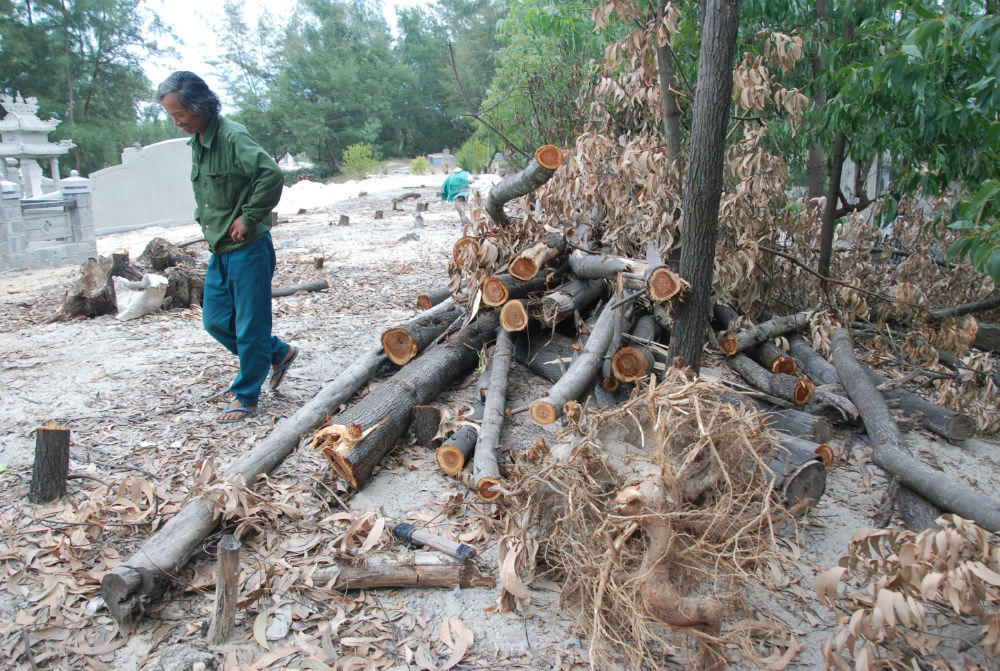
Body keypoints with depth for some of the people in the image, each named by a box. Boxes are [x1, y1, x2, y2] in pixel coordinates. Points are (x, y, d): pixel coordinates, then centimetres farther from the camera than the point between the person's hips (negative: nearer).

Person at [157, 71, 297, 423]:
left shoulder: (232, 136, -17)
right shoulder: (196, 141, 11)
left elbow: (272, 175, -30)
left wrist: (248, 218, -22)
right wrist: (204, 218, 11)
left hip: (248, 249, -9)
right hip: (219, 249, 9)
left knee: (249, 324, 1)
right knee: (216, 320, 13)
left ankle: (245, 398, 14)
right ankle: (279, 353, 30)